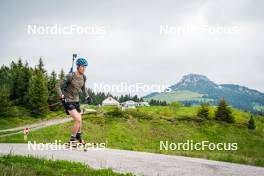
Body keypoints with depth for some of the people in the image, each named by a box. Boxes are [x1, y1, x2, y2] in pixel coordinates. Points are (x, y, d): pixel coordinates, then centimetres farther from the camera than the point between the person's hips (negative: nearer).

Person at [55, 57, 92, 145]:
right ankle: (72, 140, -2)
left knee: (79, 120, 14)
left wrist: (87, 97, 10)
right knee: (78, 120, -18)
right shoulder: (70, 76, -20)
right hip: (68, 101, -7)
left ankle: (79, 138, 37)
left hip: (76, 100, 7)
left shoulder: (83, 77, 0)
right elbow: (57, 86, -18)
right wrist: (62, 97, -22)